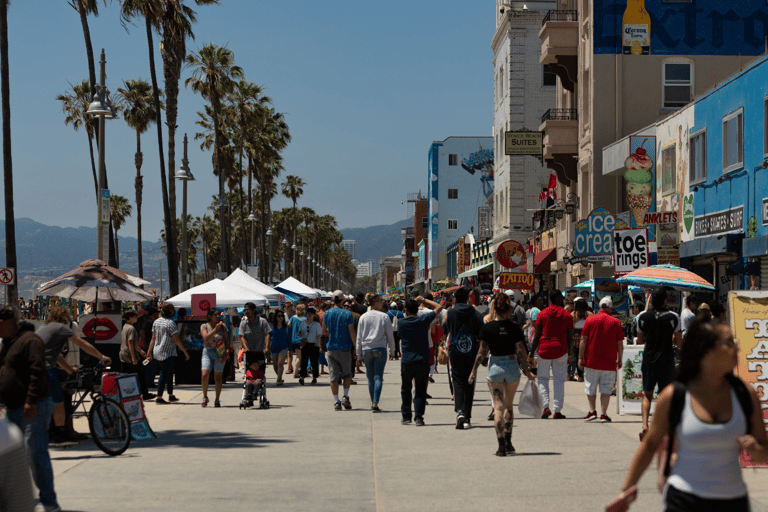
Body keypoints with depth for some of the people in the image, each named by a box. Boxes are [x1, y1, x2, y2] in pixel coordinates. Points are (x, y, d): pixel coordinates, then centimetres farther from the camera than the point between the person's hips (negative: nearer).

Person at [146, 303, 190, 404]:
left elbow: (153, 338, 10)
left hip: (157, 352, 8)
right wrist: (185, 352, -11)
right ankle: (159, 398, 0)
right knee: (164, 374, -2)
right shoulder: (170, 323, -16)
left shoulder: (156, 322, 6)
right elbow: (177, 340, -16)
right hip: (167, 353, -8)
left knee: (169, 373, 17)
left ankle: (171, 395, 24)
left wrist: (149, 352, 13)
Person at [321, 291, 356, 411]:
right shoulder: (347, 313, -7)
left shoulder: (327, 313, 0)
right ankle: (345, 397, -1)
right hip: (345, 348, -2)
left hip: (331, 348, 2)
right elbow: (352, 332, -9)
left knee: (333, 376, 4)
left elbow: (324, 331, 5)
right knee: (347, 374, 14)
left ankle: (336, 402, 1)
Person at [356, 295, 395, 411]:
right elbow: (390, 336, 3)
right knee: (378, 377, -5)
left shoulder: (363, 317, 6)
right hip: (380, 349, -2)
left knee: (370, 378, 12)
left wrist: (359, 354, 14)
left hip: (366, 349, 2)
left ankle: (373, 402, 19)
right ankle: (375, 403, -15)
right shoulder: (384, 317, 0)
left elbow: (359, 337, 9)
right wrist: (392, 351, 13)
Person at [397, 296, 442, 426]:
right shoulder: (423, 320, -6)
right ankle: (418, 417, -4)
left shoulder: (401, 322, -4)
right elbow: (439, 307, 4)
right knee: (420, 390, 3)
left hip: (406, 361, 1)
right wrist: (423, 300, 10)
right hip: (423, 360, 0)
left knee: (406, 389, 15)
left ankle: (406, 416, 16)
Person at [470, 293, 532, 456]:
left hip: (495, 367, -1)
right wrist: (526, 371, 5)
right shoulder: (514, 327, -5)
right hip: (512, 367, 1)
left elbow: (482, 352, -5)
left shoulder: (487, 327, -7)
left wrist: (474, 370, 4)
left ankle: (501, 445, -5)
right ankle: (508, 442, 20)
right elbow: (520, 351, -4)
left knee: (498, 406, 2)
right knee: (508, 405, 17)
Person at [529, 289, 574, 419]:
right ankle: (557, 411, 4)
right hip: (560, 350, 0)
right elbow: (570, 338, 5)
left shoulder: (542, 314, 2)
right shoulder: (567, 315, 4)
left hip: (544, 350, 0)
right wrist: (570, 355, 14)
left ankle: (546, 407, -6)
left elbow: (536, 336, -1)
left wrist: (531, 355, 3)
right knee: (559, 380, 6)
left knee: (542, 379, 10)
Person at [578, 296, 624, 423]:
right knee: (606, 389, 4)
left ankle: (592, 411, 11)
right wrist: (619, 360, 14)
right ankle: (603, 414, 1)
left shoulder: (590, 320, 0)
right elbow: (620, 344, 3)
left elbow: (583, 340, -3)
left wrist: (580, 358, 1)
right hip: (609, 362, 0)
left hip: (592, 360, 0)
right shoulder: (616, 322, 1)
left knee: (590, 387, 13)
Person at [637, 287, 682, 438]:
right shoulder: (673, 317, -6)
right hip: (666, 361, -2)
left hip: (648, 361, 2)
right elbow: (679, 343, -1)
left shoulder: (643, 316, 0)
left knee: (647, 395, 12)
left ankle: (645, 426, -6)